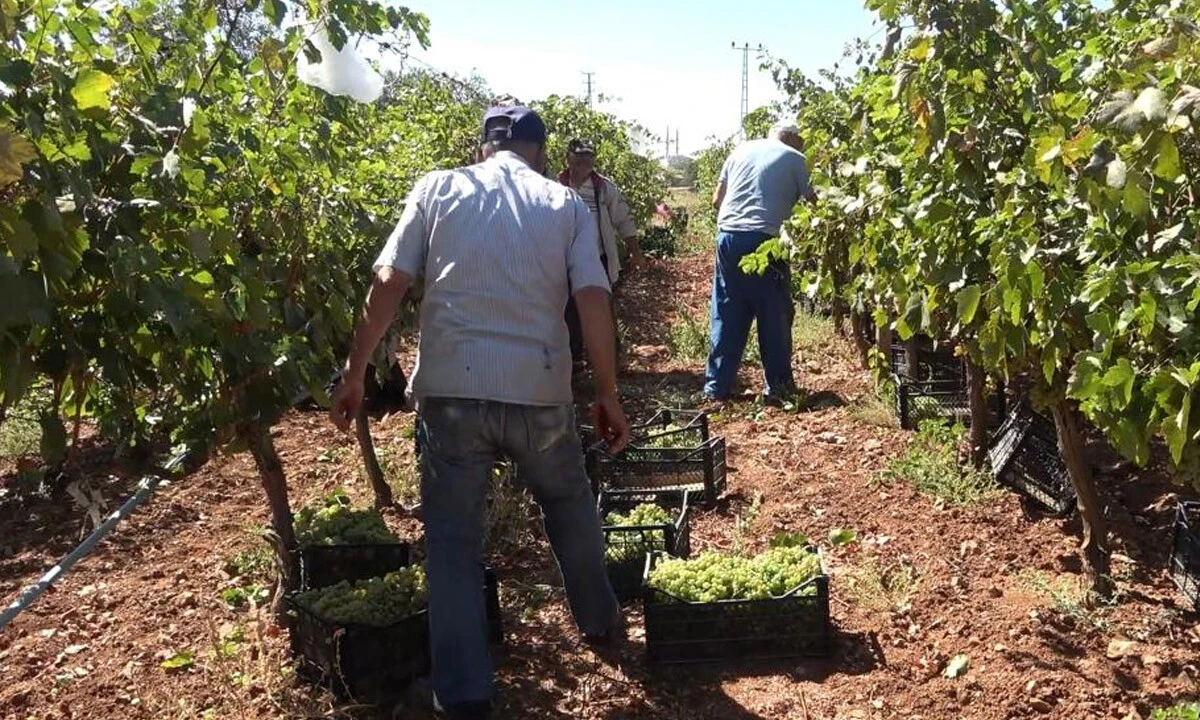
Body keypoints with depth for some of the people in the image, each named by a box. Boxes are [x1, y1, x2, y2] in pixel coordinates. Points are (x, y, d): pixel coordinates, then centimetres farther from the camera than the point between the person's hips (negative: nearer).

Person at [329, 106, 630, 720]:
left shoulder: (437, 189, 7)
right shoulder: (565, 204, 8)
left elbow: (388, 285, 0)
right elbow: (593, 301, -1)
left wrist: (353, 375, 6)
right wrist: (608, 394, 5)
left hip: (451, 388, -1)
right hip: (537, 389, 1)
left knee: (452, 539, 10)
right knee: (569, 506, 26)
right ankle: (599, 622, 43)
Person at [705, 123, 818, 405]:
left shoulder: (741, 150, 17)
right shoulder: (794, 158, 7)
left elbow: (717, 199, 17)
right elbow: (812, 201, 7)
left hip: (728, 235, 4)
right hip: (764, 240, -4)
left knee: (726, 314, 10)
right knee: (775, 316, 7)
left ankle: (717, 386, 12)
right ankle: (778, 386, 12)